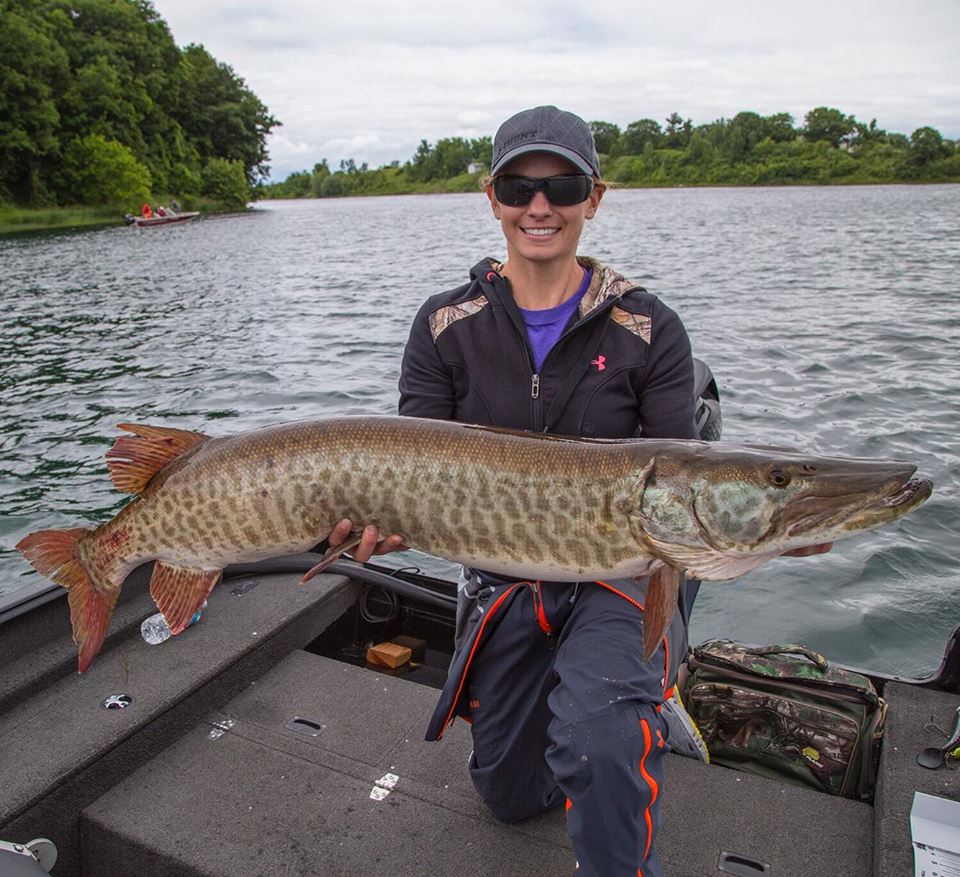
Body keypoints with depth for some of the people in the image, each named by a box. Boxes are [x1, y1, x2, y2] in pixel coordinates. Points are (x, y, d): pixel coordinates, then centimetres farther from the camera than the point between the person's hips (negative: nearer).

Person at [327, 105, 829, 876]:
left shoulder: (648, 330, -8)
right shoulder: (446, 326, -4)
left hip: (624, 570, -3)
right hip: (502, 577, 4)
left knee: (598, 748, -35)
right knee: (510, 794, 20)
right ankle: (629, 698, 45)